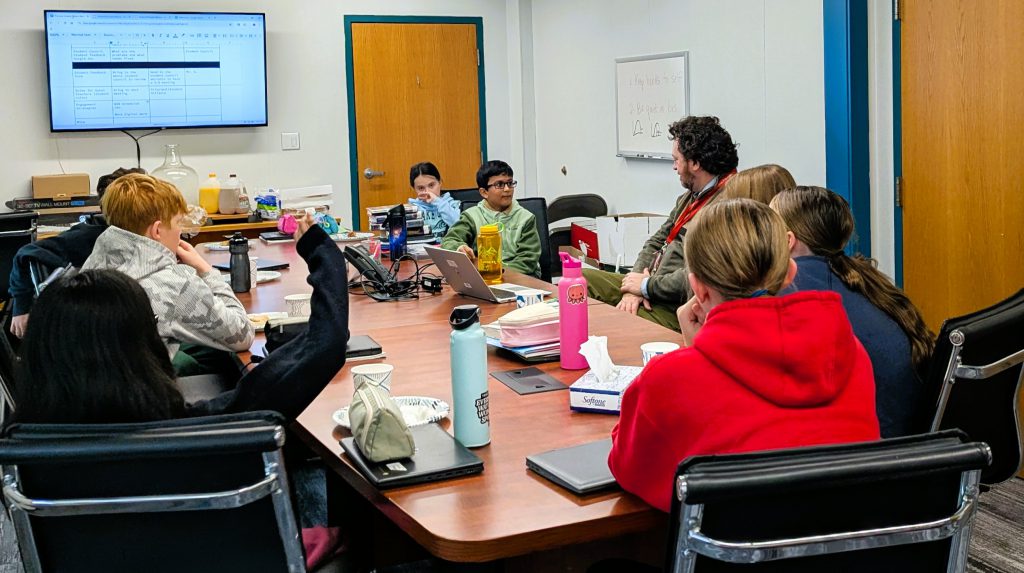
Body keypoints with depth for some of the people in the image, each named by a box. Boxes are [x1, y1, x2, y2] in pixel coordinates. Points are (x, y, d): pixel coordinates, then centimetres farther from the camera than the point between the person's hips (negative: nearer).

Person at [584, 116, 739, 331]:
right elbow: (656, 242, 16)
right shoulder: (690, 197, 12)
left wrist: (646, 285, -12)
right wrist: (633, 286, -1)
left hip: (674, 309, -10)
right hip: (651, 286, 10)